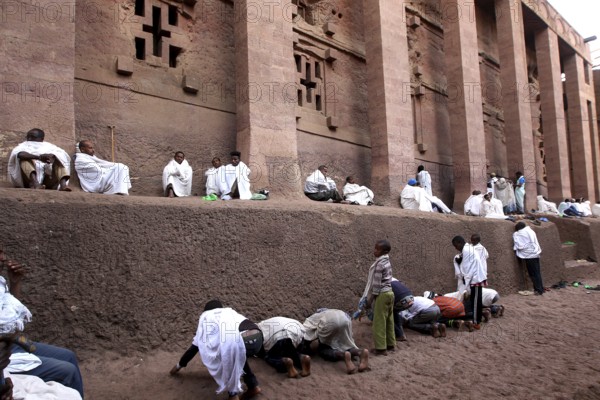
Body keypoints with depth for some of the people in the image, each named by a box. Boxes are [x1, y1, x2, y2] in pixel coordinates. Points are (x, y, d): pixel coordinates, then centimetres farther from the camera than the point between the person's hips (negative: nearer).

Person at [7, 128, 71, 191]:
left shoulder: (48, 146, 20)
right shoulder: (23, 146, 16)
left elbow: (63, 154, -1)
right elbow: (18, 154, -11)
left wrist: (52, 155, -22)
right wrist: (38, 157, -25)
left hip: (46, 179, 1)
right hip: (29, 178, -1)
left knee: (59, 159, -14)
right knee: (24, 158, -20)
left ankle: (63, 184, -42)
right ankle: (35, 184, -46)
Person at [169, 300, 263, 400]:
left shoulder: (205, 316, 33)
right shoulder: (230, 311, 41)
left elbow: (195, 346, 38)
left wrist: (179, 365, 53)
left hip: (234, 341, -4)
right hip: (258, 338, 5)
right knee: (238, 353, 37)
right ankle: (253, 386, 33)